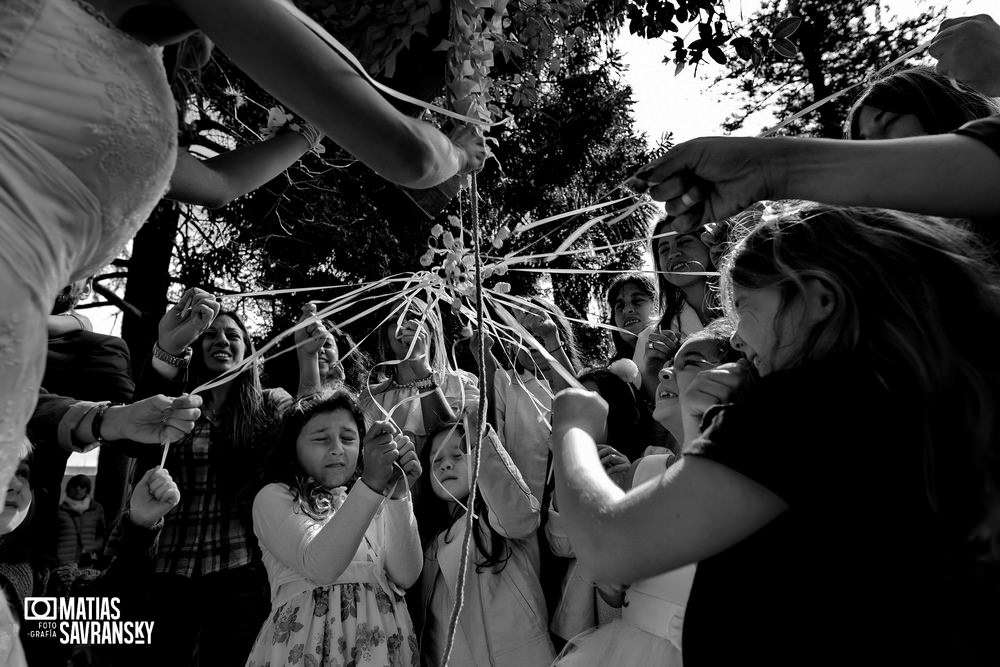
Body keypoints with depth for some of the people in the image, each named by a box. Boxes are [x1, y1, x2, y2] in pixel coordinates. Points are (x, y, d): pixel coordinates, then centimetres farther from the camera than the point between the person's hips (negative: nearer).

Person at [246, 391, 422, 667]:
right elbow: (320, 567, -19)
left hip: (381, 641, 3)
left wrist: (399, 494, -21)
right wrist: (372, 484, -29)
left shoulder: (377, 504, 8)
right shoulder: (273, 498, -2)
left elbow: (405, 577, -8)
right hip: (307, 642, -3)